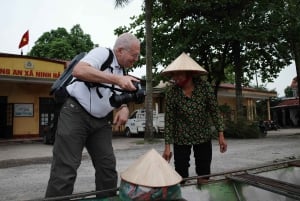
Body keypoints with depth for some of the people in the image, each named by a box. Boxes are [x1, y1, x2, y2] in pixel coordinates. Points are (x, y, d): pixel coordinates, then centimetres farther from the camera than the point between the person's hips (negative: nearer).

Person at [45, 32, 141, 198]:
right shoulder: (102, 53, -11)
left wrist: (124, 108, -5)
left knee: (108, 166, 6)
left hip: (100, 121, 8)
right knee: (66, 169, -8)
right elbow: (78, 70, -30)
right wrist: (117, 79, -33)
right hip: (75, 113, -8)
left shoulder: (121, 70, 13)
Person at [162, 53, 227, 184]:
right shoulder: (171, 92, -16)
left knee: (204, 174, 10)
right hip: (181, 138, -1)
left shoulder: (204, 87, -14)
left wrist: (221, 135, -8)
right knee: (181, 174, 5)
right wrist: (167, 146, -11)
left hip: (203, 136, 1)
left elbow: (214, 111, -6)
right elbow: (169, 120, -12)